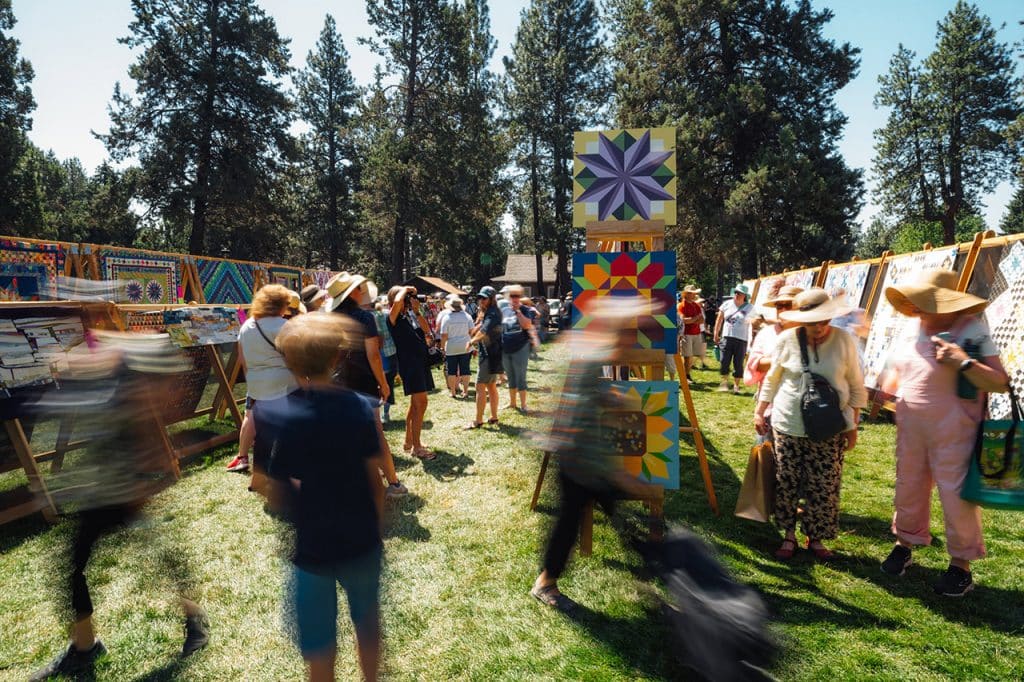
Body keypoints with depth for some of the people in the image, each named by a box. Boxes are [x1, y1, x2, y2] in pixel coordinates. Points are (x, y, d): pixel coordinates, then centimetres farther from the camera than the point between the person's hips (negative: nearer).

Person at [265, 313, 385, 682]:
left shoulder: (276, 417, -16)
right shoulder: (360, 407, -13)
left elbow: (274, 492, -11)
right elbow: (374, 478, -7)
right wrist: (374, 526, 8)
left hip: (311, 545, -1)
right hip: (361, 540, 2)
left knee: (318, 639, 18)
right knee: (367, 619, 26)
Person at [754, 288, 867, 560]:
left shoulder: (843, 341, -4)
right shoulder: (787, 340, -5)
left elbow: (856, 386, 4)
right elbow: (771, 380, 8)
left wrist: (852, 426, 4)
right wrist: (759, 412, 8)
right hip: (788, 425, 0)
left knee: (823, 488, 4)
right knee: (786, 484, 6)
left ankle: (815, 538, 24)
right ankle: (789, 535, 24)